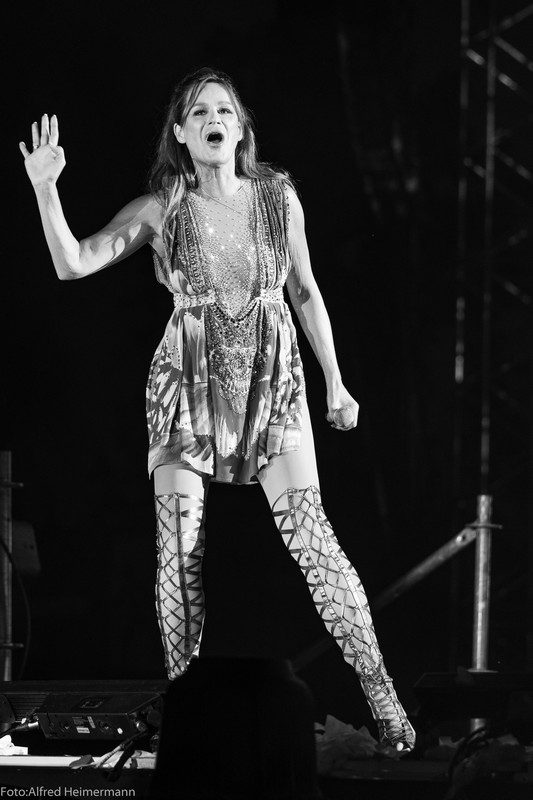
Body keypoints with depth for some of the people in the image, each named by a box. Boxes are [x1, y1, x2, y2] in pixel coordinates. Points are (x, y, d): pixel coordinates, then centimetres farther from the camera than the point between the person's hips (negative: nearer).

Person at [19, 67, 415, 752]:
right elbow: (74, 263, -8)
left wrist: (336, 384, 14)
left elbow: (305, 293, 13)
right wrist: (44, 187, -21)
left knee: (311, 537, -9)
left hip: (272, 381, 0)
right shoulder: (162, 208, -1)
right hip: (189, 384, 0)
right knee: (180, 547, -4)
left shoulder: (278, 196, 3)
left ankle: (381, 695, -5)